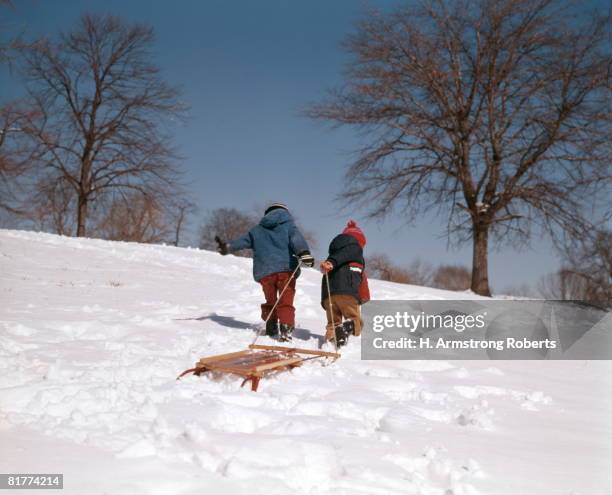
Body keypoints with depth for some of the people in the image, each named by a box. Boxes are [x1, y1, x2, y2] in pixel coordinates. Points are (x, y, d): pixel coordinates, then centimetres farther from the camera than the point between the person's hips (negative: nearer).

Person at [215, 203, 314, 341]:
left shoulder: (257, 230, 22)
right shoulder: (288, 225, 12)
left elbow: (241, 241, 26)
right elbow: (296, 238, -7)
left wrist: (227, 247, 39)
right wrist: (304, 252, -23)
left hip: (265, 271, 3)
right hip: (286, 269, -3)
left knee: (270, 302, 20)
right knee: (286, 302, -4)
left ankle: (271, 330, 17)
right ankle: (286, 330, -20)